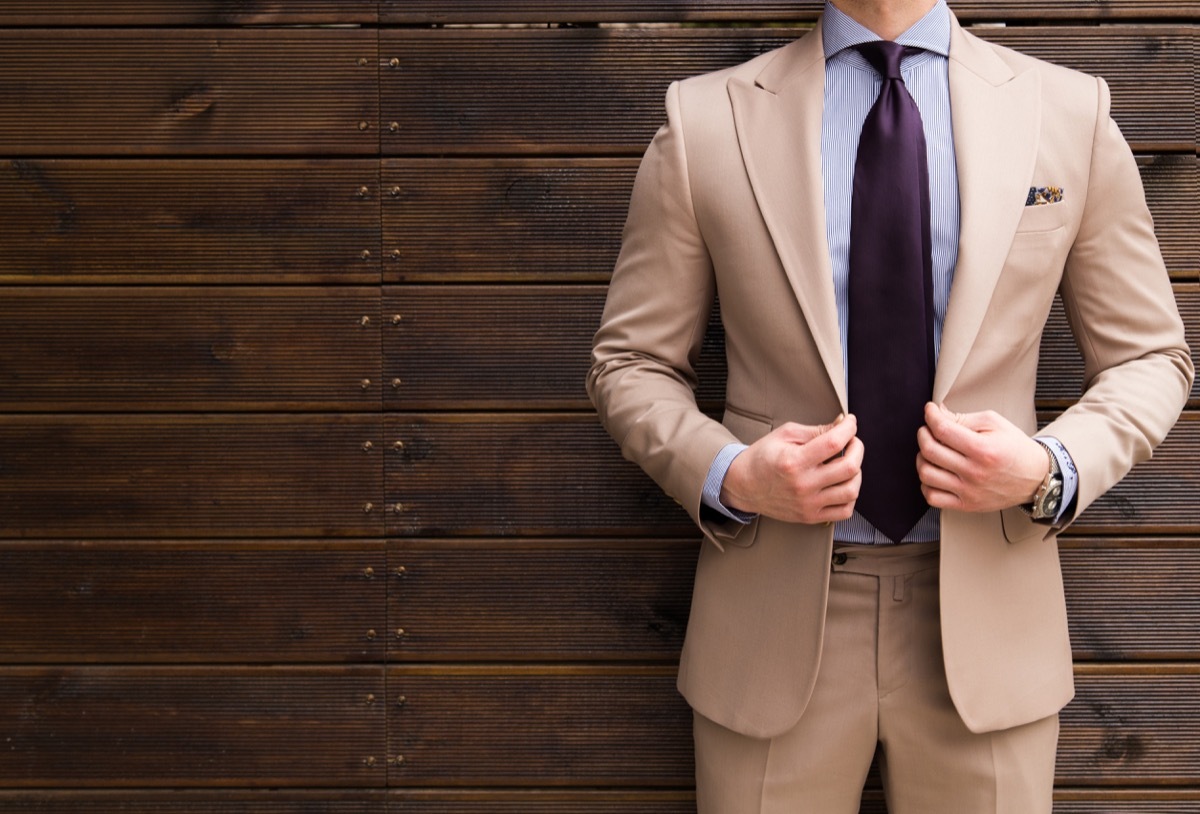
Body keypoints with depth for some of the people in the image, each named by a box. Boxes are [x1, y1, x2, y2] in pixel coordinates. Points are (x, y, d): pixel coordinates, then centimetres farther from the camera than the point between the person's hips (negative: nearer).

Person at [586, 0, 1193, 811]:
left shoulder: (1070, 113, 1)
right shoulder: (704, 122, -2)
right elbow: (630, 363, 4)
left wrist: (1051, 470, -12)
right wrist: (728, 477, -14)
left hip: (984, 619, 1)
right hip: (775, 619, -1)